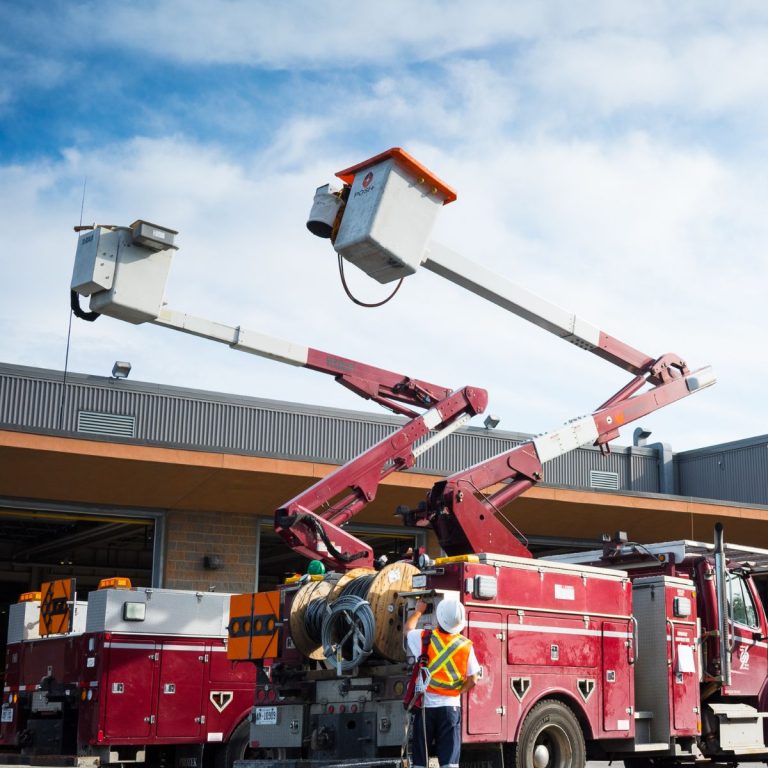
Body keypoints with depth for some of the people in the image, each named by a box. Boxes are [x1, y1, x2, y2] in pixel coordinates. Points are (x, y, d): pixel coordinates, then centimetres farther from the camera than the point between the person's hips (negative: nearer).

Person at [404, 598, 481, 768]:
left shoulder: (423, 638, -5)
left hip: (425, 705, 0)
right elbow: (472, 680, 0)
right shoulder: (466, 645, -3)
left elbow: (407, 629, 18)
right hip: (451, 707, 0)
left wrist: (419, 611, 34)